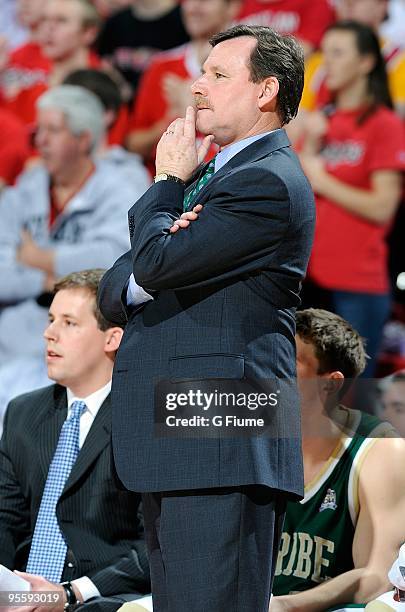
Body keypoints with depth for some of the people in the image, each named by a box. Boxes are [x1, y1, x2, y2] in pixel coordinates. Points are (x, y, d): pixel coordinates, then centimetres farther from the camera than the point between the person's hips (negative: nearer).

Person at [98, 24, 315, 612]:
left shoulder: (268, 181, -11)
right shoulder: (218, 174, 22)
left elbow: (158, 263, -17)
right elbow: (113, 292, 19)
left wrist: (169, 182, 0)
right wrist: (136, 284, -6)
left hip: (221, 447, -11)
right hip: (173, 442, 11)